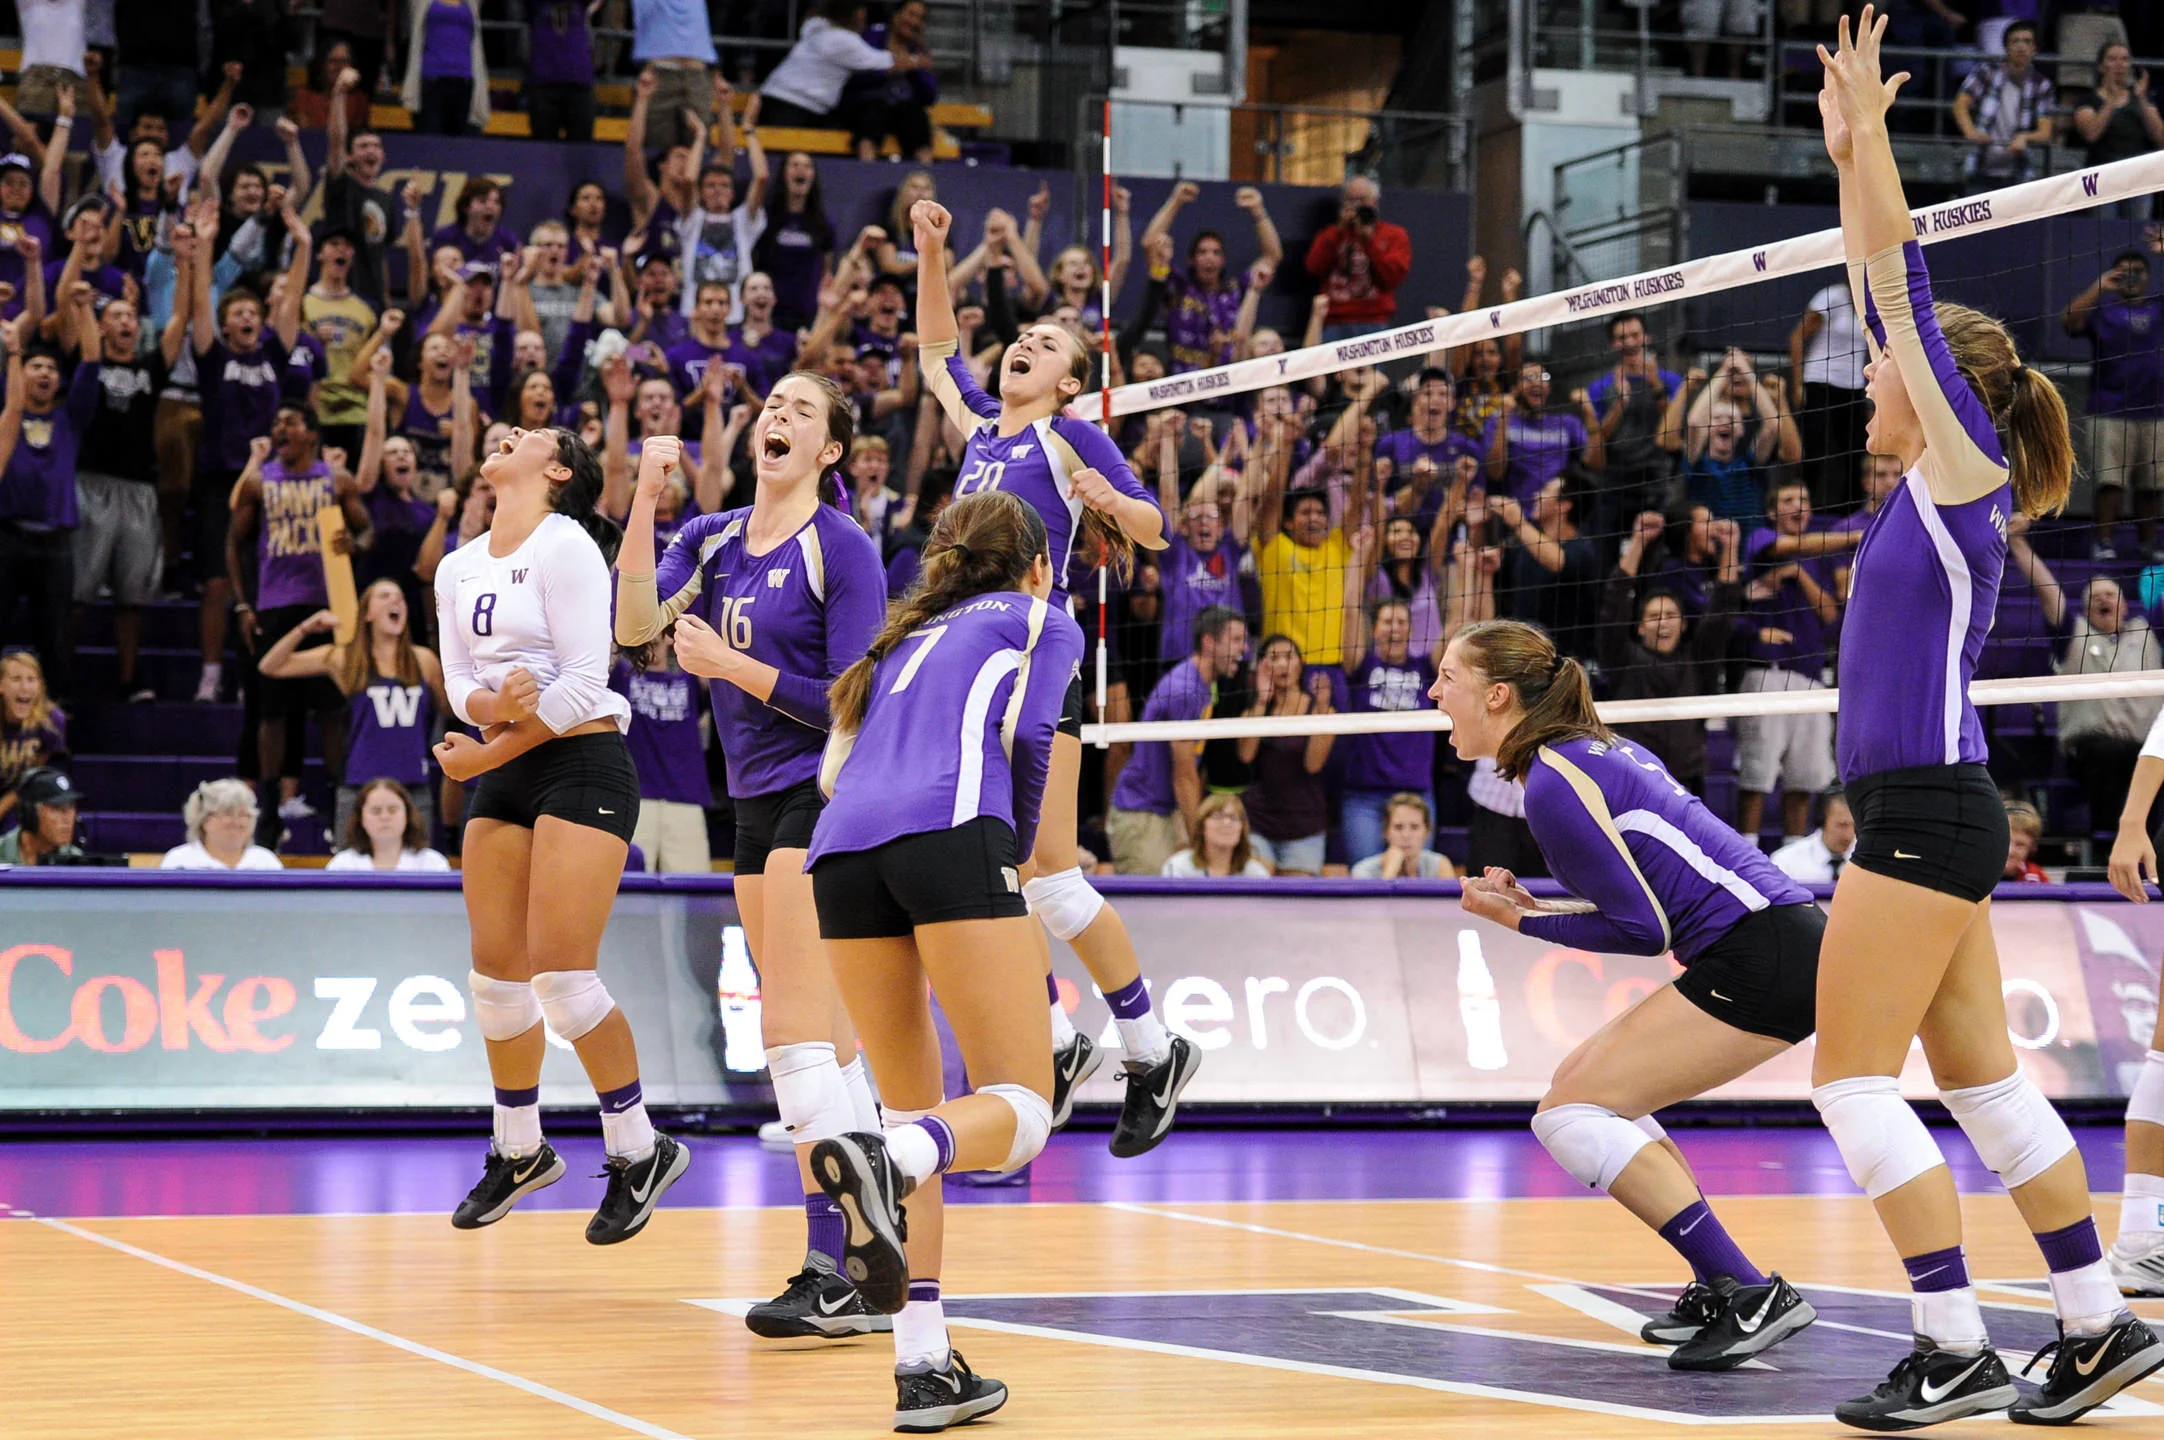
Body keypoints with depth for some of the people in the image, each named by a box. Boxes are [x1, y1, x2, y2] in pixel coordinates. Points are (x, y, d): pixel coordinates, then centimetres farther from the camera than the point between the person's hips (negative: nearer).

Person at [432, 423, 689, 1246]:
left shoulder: (565, 545, -10)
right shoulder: (458, 569, 14)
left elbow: (583, 681, -15)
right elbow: (459, 681, 10)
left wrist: (488, 753, -14)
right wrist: (489, 706, -14)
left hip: (582, 764, -7)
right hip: (503, 776, 7)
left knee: (560, 970, -13)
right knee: (496, 970, 7)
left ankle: (639, 1150, 0)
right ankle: (519, 1151, 23)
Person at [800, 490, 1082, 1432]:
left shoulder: (906, 634, 35)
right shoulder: (1044, 621, 22)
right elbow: (1026, 737, 4)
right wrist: (1016, 850, 19)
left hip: (843, 850, 6)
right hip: (950, 834, -5)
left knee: (915, 1110, 13)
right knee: (1018, 1109, -6)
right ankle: (883, 1162, -40)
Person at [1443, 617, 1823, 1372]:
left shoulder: (1551, 784, -11)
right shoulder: (1597, 752, 18)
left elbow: (1642, 929, -11)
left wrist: (1519, 920, -1)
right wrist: (1531, 906, 16)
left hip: (1760, 960, -10)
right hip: (1783, 943, 10)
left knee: (1569, 1113, -10)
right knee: (1583, 1080, 17)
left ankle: (1750, 1294, -16)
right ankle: (1719, 1288, 14)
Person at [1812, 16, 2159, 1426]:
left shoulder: (1967, 470, -8)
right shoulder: (1933, 481, 13)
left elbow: (1909, 294, -10)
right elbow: (1893, 303, 19)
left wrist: (1871, 137, -7)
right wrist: (1848, 156, 20)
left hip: (1927, 818, -9)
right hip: (1922, 819, 9)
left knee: (1853, 1079, -8)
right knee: (1981, 1080, 11)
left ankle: (1958, 1351, -7)